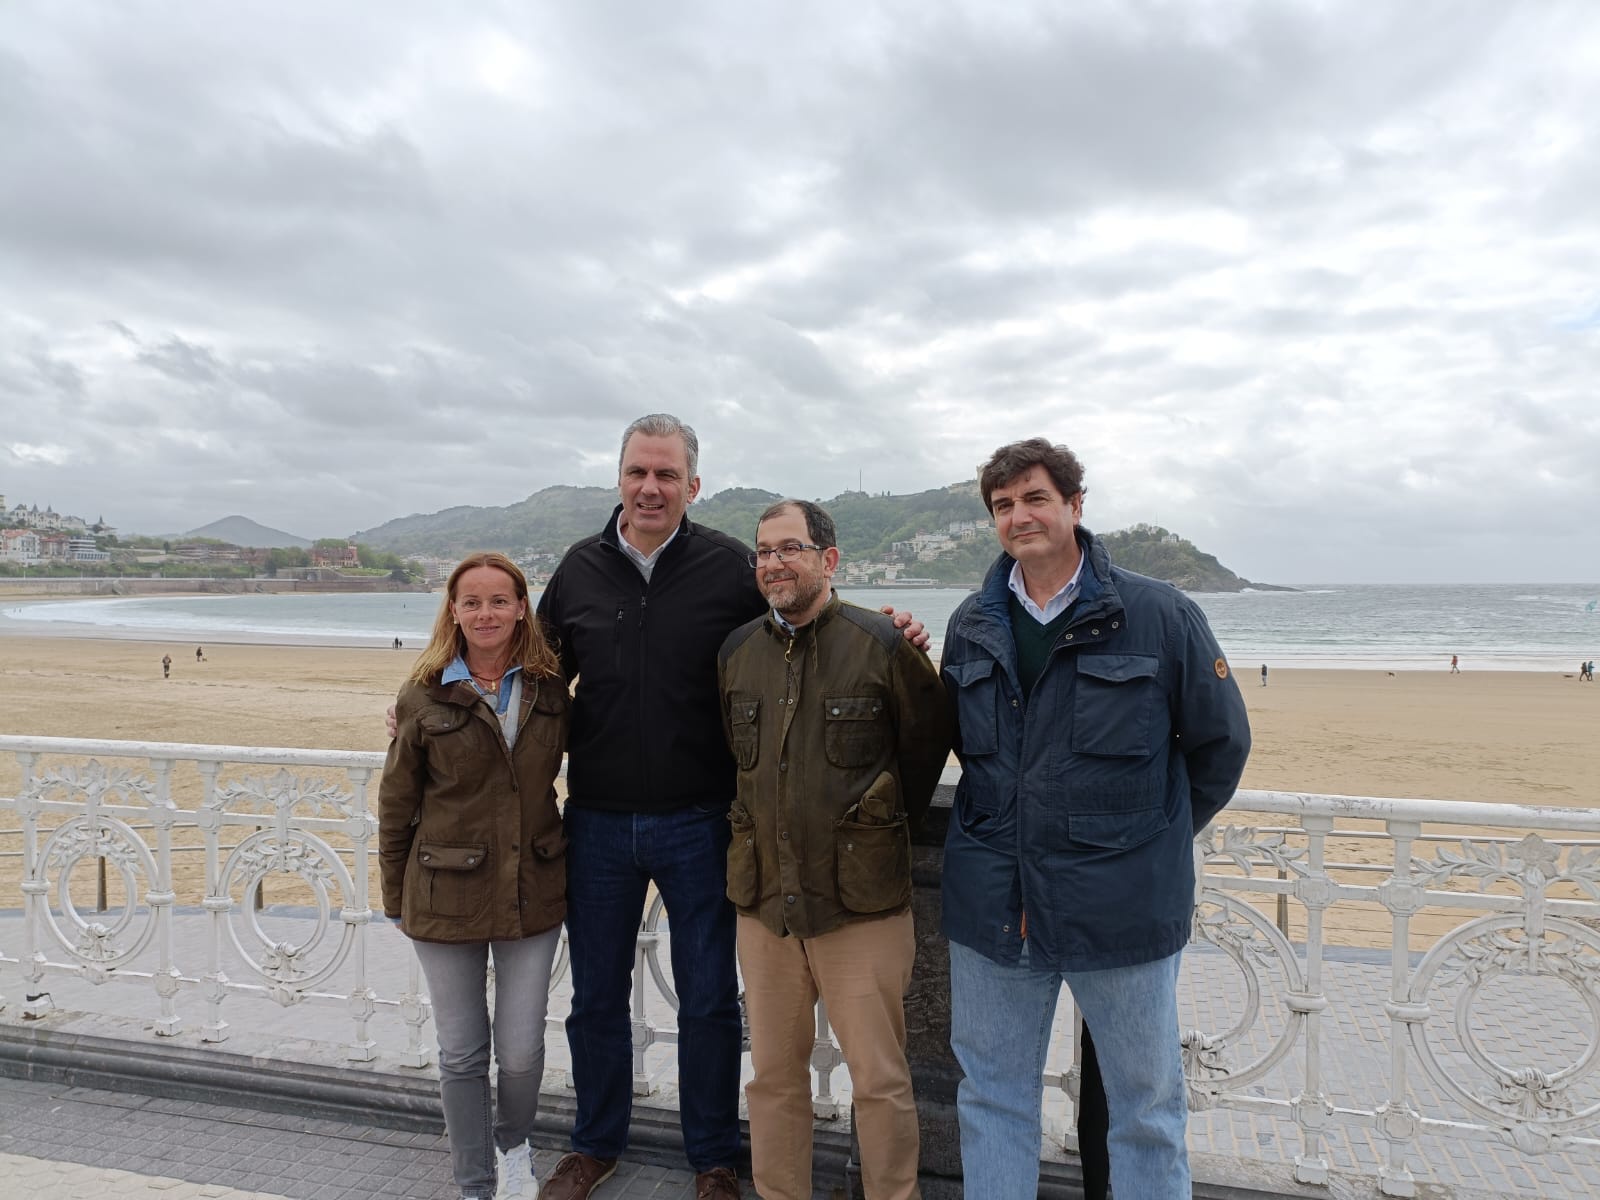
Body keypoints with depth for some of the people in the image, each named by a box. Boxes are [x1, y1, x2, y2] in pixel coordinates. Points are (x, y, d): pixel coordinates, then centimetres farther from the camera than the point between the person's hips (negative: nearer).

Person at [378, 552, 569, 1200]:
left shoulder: (549, 690, -1)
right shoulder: (426, 697, -6)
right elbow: (396, 805, 1)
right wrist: (395, 896, 4)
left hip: (533, 894, 2)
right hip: (447, 897, -1)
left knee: (521, 1050, 8)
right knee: (462, 1053, 11)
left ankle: (513, 1144, 41)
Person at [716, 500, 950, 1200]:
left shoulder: (882, 644, -8)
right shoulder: (737, 652, 6)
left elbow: (928, 745, 4)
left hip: (861, 901, -4)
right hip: (764, 896, 4)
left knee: (879, 1080, 5)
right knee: (773, 1073, 15)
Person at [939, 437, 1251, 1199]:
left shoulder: (1159, 615, -7)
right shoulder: (972, 625, 5)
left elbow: (1221, 743, 2)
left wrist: (1157, 835, 6)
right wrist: (1014, 824, 9)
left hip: (1122, 903, -3)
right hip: (992, 905, 4)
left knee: (1146, 1104, 14)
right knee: (991, 1095, 16)